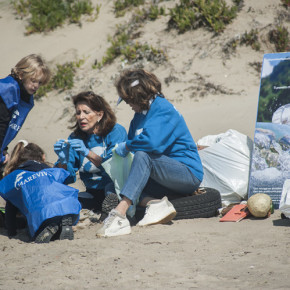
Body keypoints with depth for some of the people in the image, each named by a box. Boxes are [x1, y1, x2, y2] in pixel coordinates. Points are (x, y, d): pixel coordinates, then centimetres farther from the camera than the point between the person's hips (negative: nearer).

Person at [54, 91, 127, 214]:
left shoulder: (116, 132, -6)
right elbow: (67, 177, 0)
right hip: (93, 193, 5)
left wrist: (88, 153, -30)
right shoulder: (75, 138, 6)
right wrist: (63, 160, -23)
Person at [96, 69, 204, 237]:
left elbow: (151, 142, -30)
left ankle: (120, 213, -46)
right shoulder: (140, 115, 13)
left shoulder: (163, 109, -14)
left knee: (143, 155, -34)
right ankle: (155, 203, -28)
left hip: (189, 173, -9)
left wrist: (126, 146, -14)